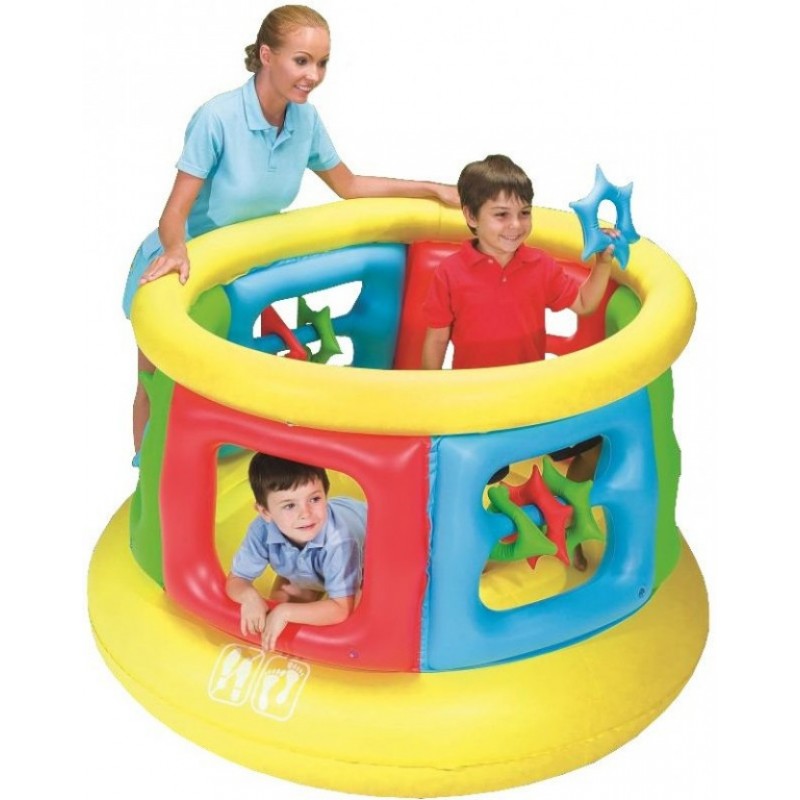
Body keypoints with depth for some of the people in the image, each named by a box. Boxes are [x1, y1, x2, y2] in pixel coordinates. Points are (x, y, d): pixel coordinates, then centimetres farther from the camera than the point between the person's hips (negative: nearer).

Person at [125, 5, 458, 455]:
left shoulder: (306, 120, -11)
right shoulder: (218, 118, -28)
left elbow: (349, 186, 4)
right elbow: (176, 211, -26)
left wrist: (434, 191, 1)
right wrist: (176, 250, -48)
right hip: (175, 274, -4)